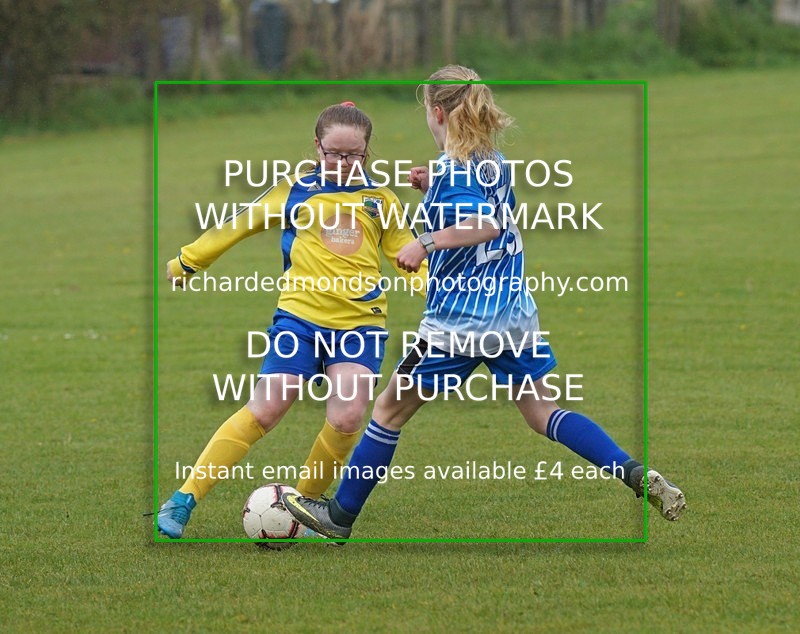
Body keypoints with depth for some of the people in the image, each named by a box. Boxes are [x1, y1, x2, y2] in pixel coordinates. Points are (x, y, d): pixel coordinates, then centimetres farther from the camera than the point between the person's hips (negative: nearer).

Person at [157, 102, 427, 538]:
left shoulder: (380, 202, 14)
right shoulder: (296, 191, 9)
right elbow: (237, 226, 15)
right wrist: (183, 264, 19)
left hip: (360, 323, 2)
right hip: (300, 317, -2)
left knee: (347, 418, -17)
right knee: (263, 411, -12)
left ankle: (306, 502, 8)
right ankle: (183, 501, -8)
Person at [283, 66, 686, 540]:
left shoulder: (452, 168, -14)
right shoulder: (494, 161, 10)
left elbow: (487, 224, -29)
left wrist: (425, 244, -34)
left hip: (459, 319, -7)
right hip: (514, 313, 7)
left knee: (391, 410, 7)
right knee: (542, 411, 7)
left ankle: (340, 517, 14)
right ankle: (636, 474, -12)